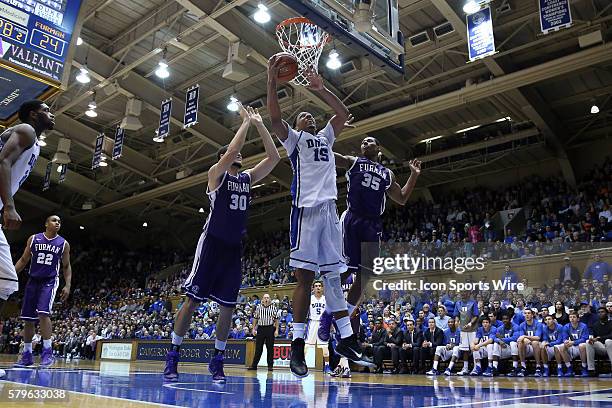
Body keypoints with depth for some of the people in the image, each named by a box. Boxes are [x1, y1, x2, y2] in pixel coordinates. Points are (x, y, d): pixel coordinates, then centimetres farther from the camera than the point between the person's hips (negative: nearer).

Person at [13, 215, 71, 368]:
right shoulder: (33, 239, 5)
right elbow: (23, 260, 11)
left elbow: (66, 266, 7)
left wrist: (67, 285, -3)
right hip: (33, 281, 3)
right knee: (28, 319, 5)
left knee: (43, 313, -22)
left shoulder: (64, 244, 2)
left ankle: (47, 352, -15)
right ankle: (27, 355, 16)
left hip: (49, 281, -3)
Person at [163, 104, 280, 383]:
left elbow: (274, 157, 6)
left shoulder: (248, 178, 15)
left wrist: (259, 125, 3)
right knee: (192, 300, -3)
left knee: (227, 306, 4)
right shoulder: (216, 173, 0)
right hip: (212, 243, -5)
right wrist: (246, 122, -8)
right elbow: (231, 150, -19)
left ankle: (217, 360, 15)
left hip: (234, 248, 5)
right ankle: (173, 356, 8)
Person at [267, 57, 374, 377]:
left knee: (333, 276, 5)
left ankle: (346, 340, 7)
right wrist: (272, 82, -7)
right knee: (305, 276, -9)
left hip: (329, 208, 5)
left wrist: (320, 89, 16)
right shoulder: (293, 137, 14)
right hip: (306, 207, -5)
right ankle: (297, 345, -6)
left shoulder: (325, 137, 29)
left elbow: (343, 113, 22)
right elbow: (275, 117, -3)